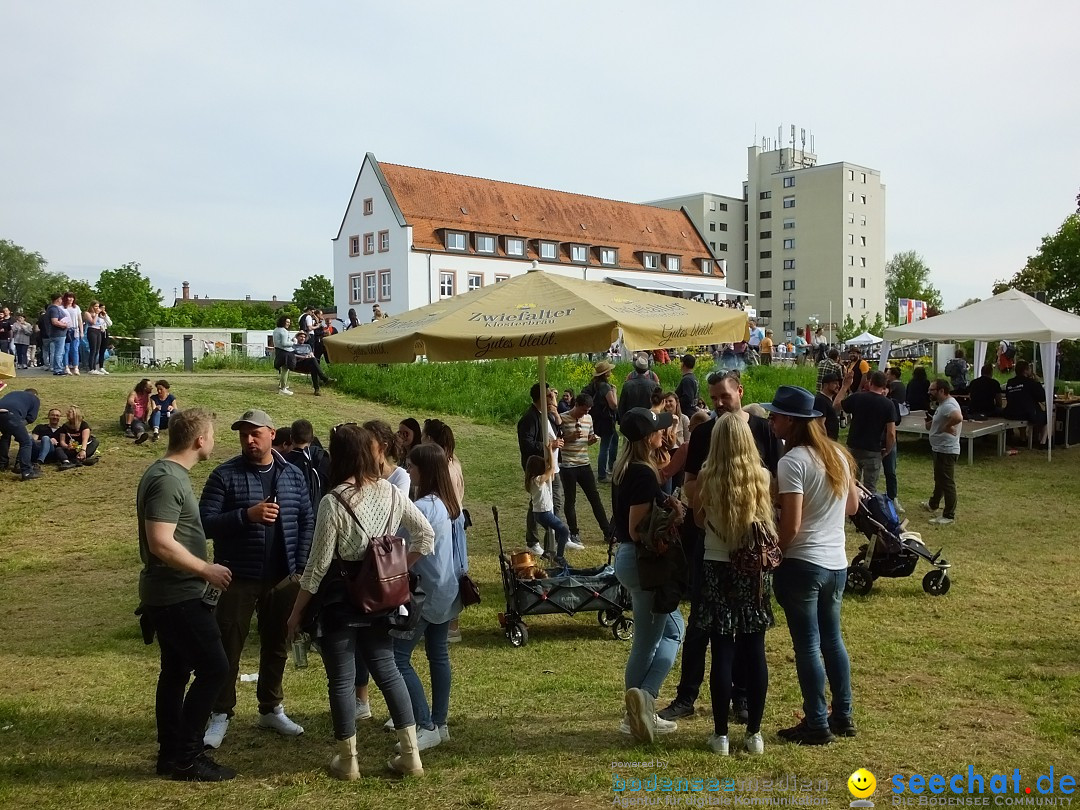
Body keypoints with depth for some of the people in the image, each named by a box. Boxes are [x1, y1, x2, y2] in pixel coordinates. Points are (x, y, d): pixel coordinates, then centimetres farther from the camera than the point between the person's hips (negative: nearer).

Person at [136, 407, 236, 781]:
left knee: (175, 671, 15)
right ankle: (186, 757, 2)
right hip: (177, 596, -10)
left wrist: (202, 570, 20)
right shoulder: (167, 480, -20)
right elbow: (161, 543, -27)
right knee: (214, 668, -6)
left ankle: (170, 754, 24)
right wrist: (207, 570, -18)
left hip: (169, 594, 10)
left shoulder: (169, 474, 12)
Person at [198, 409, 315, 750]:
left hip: (282, 578, 4)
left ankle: (271, 709, 31)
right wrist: (247, 515, -26)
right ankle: (221, 714, 19)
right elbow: (205, 524, -13)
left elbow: (306, 521, 8)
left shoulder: (292, 475, 3)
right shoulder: (225, 475, -7)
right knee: (229, 647, 4)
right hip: (238, 578, -3)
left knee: (276, 645, 15)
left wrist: (300, 565, -1)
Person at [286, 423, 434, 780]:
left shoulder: (333, 502, -18)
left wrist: (296, 612, -4)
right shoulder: (390, 492, -1)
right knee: (388, 670, 15)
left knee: (341, 681, 8)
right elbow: (426, 535, 4)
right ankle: (410, 755, 18)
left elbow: (318, 565, -14)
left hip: (339, 602, -5)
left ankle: (347, 761, 20)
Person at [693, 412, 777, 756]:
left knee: (722, 653, 4)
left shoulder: (707, 478, -10)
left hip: (718, 570, -1)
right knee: (755, 652, 9)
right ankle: (754, 733, 18)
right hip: (755, 569, 2)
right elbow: (771, 519, 5)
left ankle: (721, 735, 12)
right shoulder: (763, 477, -6)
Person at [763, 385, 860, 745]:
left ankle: (817, 725, 10)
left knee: (807, 644, 2)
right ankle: (843, 716, 27)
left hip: (802, 564, -8)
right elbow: (852, 506, 18)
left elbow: (790, 526, -20)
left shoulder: (792, 461, -17)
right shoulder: (837, 454, 7)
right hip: (837, 563, 8)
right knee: (832, 638, 18)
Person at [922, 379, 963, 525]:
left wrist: (947, 426, -26)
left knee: (947, 482, -4)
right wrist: (932, 422, 6)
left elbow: (958, 417, -43)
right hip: (940, 449, 11)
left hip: (946, 450, -11)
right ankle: (933, 504, 44)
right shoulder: (943, 404, 11)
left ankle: (949, 516, 2)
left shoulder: (948, 405, -23)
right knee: (939, 480, 26)